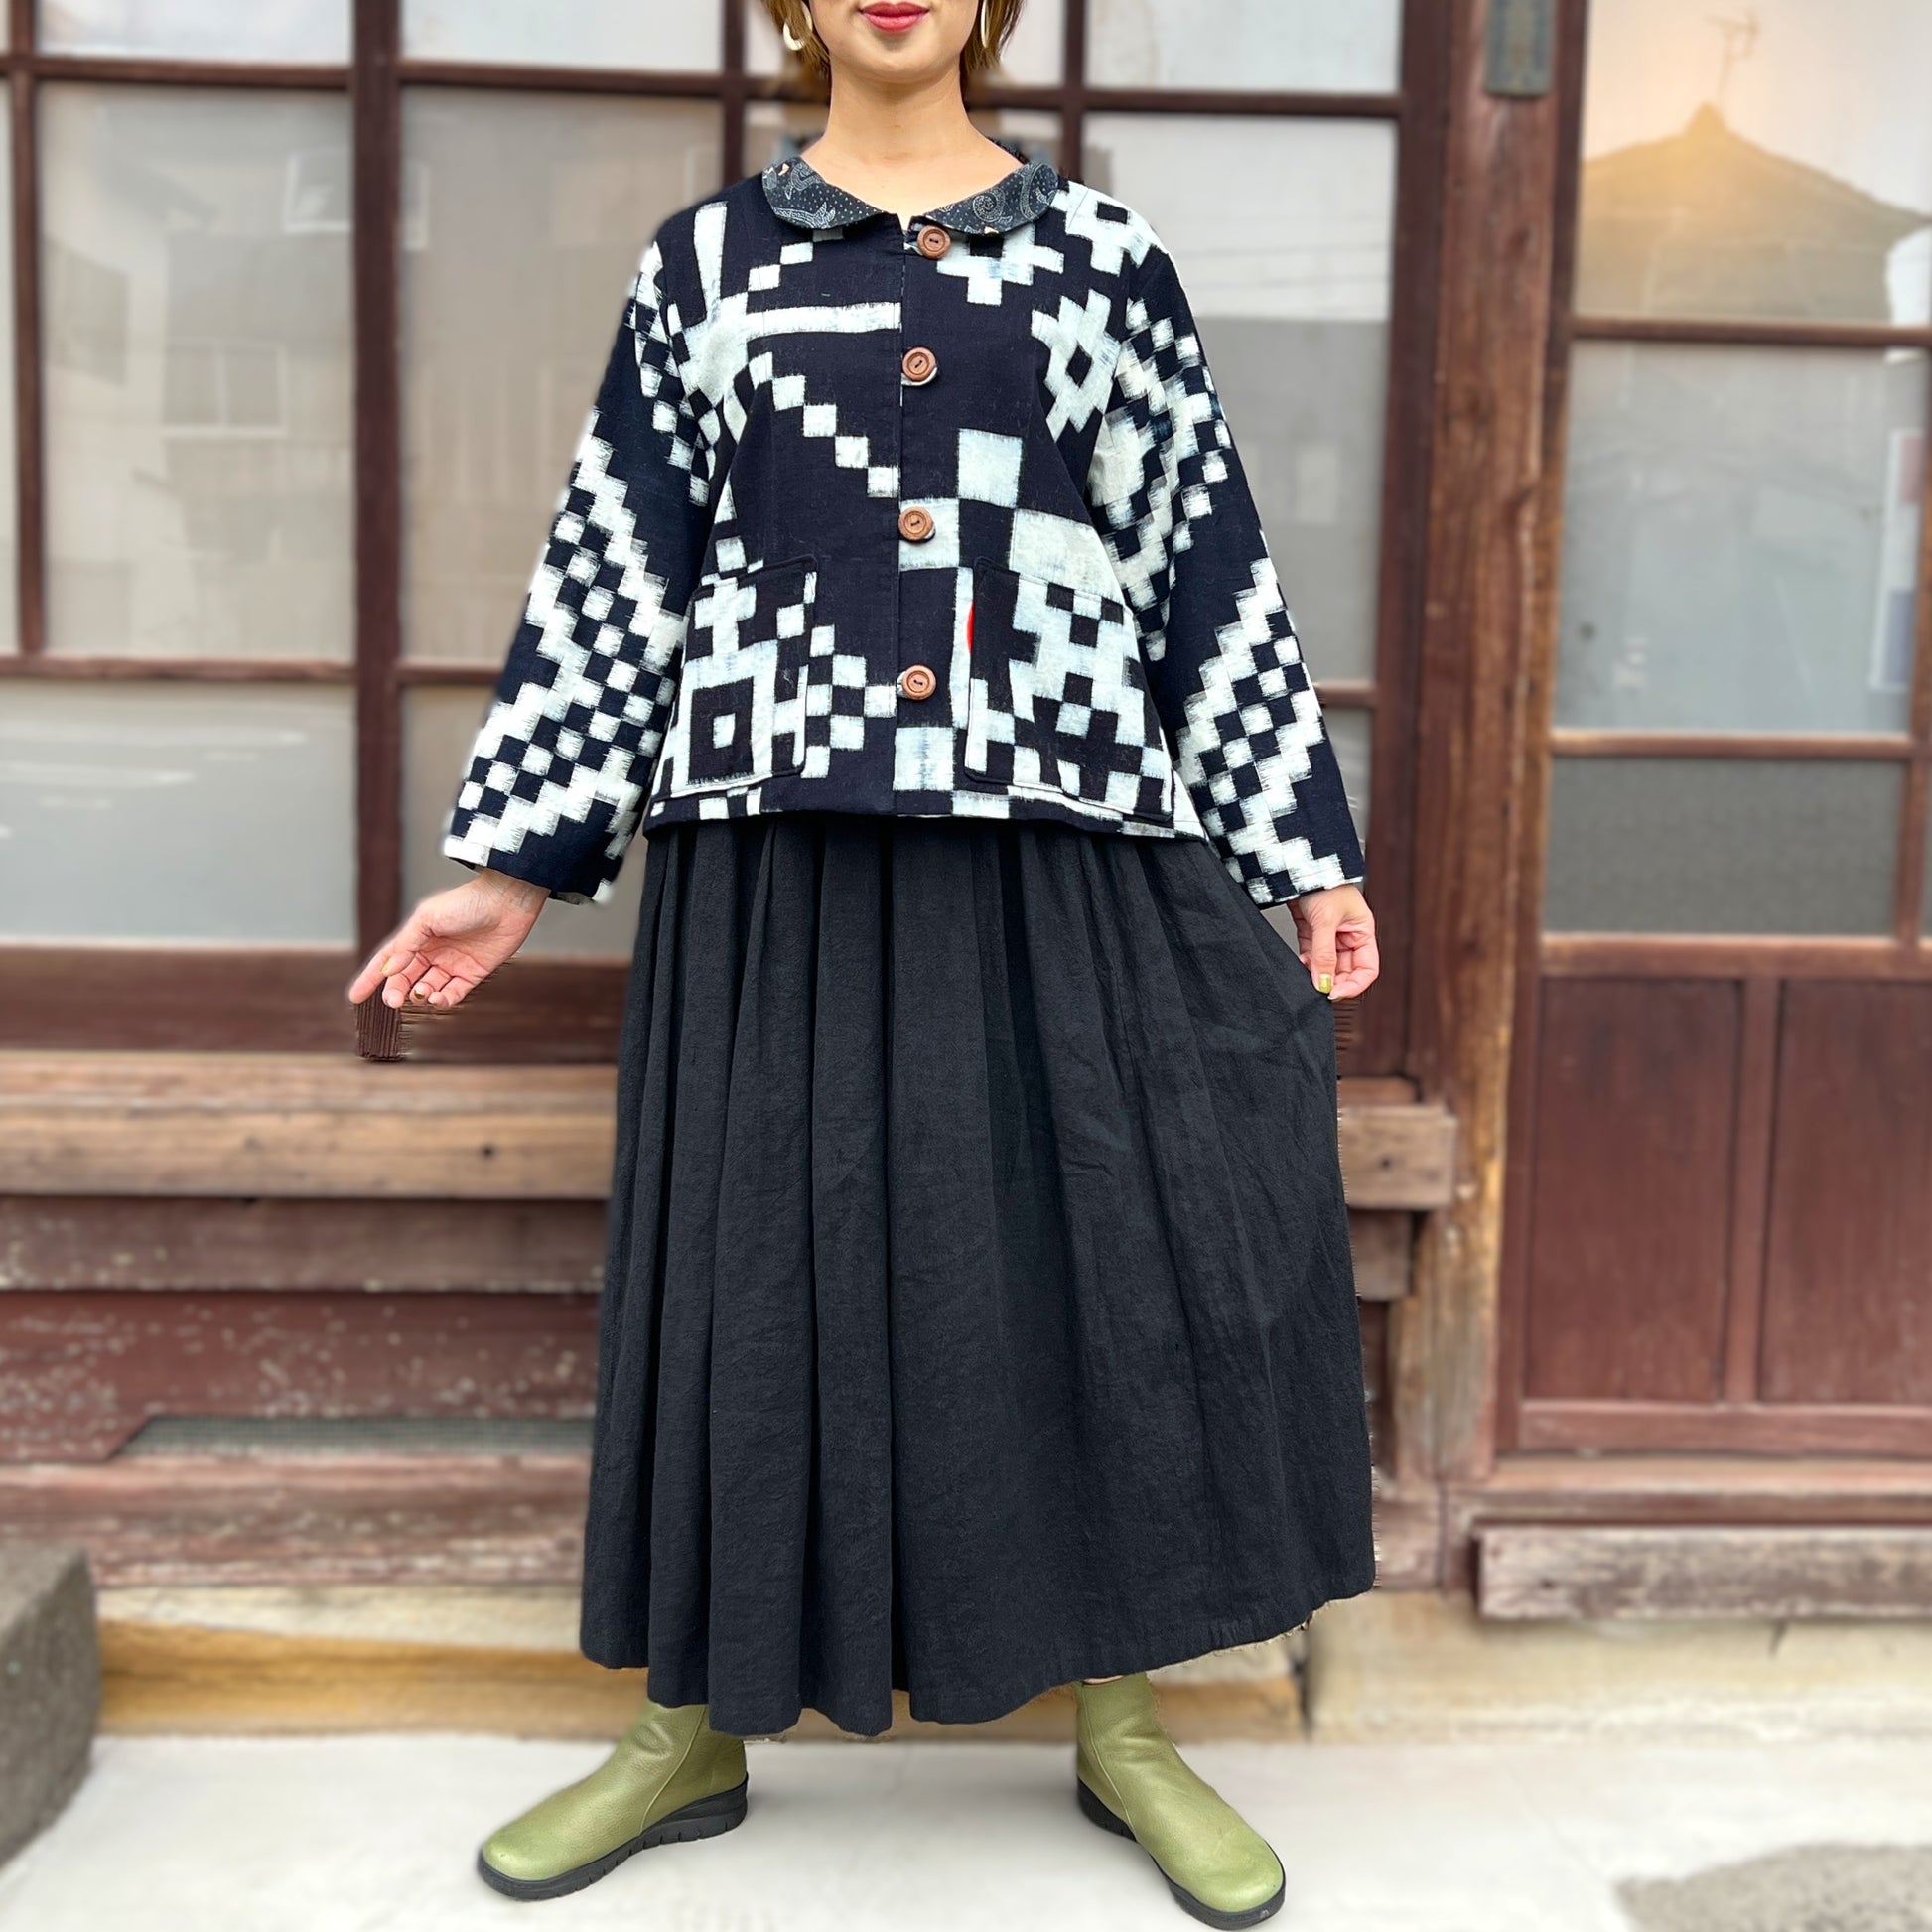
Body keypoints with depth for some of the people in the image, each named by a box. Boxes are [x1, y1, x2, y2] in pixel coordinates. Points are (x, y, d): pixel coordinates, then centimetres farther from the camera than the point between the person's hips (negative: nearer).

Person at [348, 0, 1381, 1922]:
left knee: (1099, 1263, 2)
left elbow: (1213, 574, 9)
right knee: (751, 1271, 6)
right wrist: (514, 867, 5)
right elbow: (609, 581, 9)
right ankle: (695, 1730, 26)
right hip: (778, 862, 1)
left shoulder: (1102, 257, 10)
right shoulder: (705, 264, 11)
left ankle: (1121, 1728, 23)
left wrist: (1307, 852, 6)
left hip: (1055, 847, 0)